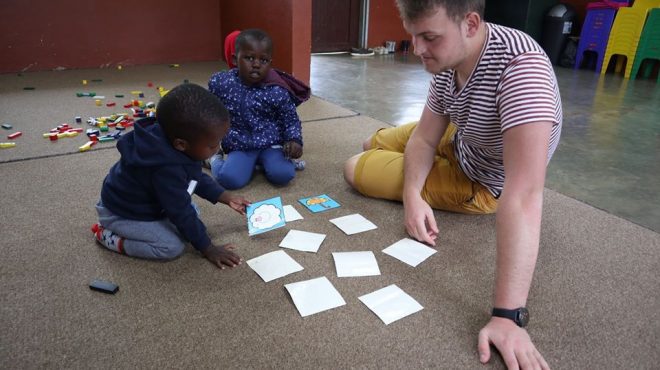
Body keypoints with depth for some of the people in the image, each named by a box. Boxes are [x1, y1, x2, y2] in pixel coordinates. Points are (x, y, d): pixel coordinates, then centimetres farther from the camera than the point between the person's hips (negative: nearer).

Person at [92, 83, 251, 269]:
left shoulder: (168, 138, -13)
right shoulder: (168, 169, -40)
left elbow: (196, 177, 4)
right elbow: (181, 214, -29)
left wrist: (226, 197, -1)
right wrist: (208, 249, -18)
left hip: (144, 202, 9)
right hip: (121, 213, -9)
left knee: (192, 211, 7)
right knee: (173, 247, -18)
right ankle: (108, 236, -3)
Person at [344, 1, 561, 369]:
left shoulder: (521, 67, -41)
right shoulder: (448, 60, -18)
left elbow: (523, 196, -47)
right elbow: (424, 138, -7)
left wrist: (509, 316, -48)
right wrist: (412, 194, -26)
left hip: (481, 182, -6)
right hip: (459, 140, 7)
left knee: (355, 170, -3)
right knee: (373, 145, 21)